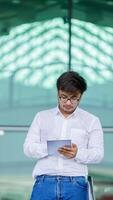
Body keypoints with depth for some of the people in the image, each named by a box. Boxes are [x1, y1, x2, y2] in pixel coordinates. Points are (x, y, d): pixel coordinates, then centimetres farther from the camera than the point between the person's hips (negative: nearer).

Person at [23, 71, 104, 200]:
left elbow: (98, 154, 6)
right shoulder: (42, 117, 16)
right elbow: (28, 148, 9)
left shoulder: (91, 121, 13)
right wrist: (49, 148, -12)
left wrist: (77, 153, -15)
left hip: (75, 183, -1)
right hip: (44, 181, 1)